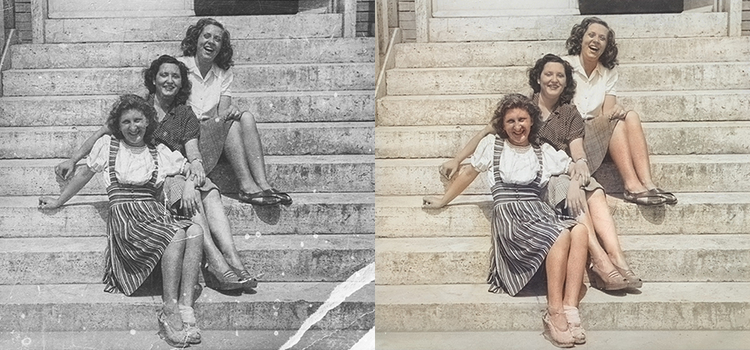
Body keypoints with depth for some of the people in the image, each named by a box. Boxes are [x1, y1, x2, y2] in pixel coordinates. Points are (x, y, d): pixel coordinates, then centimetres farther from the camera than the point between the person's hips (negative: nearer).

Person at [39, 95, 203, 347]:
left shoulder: (160, 153, 19)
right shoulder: (107, 145, 13)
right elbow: (84, 175, 22)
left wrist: (189, 188, 4)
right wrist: (58, 202, 27)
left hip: (155, 213, 4)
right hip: (124, 215, -3)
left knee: (195, 231, -31)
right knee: (177, 234, -34)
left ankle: (186, 309, -38)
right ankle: (170, 312, -32)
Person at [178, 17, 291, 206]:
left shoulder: (224, 73, 13)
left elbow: (223, 114, 2)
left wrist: (230, 111, -24)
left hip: (217, 135, 5)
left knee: (246, 117, -22)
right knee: (230, 122, -27)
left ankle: (262, 183, -36)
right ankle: (247, 185, -36)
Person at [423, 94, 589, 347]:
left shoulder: (545, 152, 22)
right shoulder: (492, 145, 14)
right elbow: (469, 173, 22)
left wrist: (574, 187, 8)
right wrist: (443, 201, 26)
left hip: (539, 211, 4)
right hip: (509, 213, -4)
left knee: (579, 230, -32)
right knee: (560, 236, -34)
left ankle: (570, 310, -36)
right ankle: (554, 315, -31)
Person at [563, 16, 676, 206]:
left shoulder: (609, 71, 13)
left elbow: (608, 112, 1)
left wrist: (615, 111, -25)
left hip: (602, 135, 5)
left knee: (631, 117, -21)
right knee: (616, 122, -26)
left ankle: (647, 183, -35)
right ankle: (632, 185, -36)